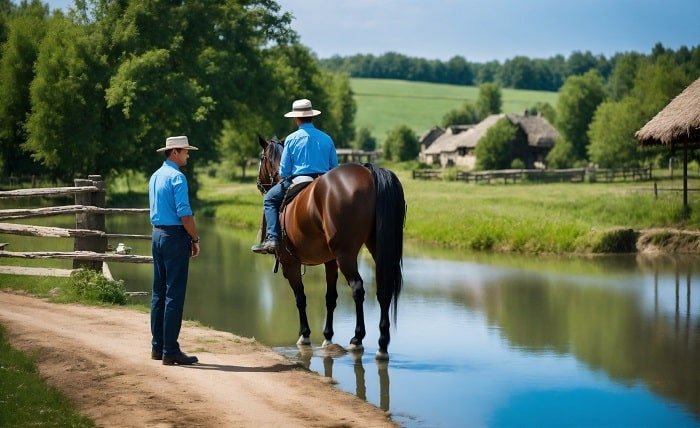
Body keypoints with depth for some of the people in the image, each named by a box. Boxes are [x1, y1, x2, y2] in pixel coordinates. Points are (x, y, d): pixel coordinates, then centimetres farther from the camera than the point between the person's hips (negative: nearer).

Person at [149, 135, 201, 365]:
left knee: (158, 293, 13)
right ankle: (170, 350, -5)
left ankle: (157, 346, 18)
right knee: (174, 294, -6)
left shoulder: (155, 176, 14)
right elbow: (184, 213, -20)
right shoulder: (177, 177, -14)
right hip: (175, 236, -9)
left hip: (157, 234, 9)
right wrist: (195, 239, -10)